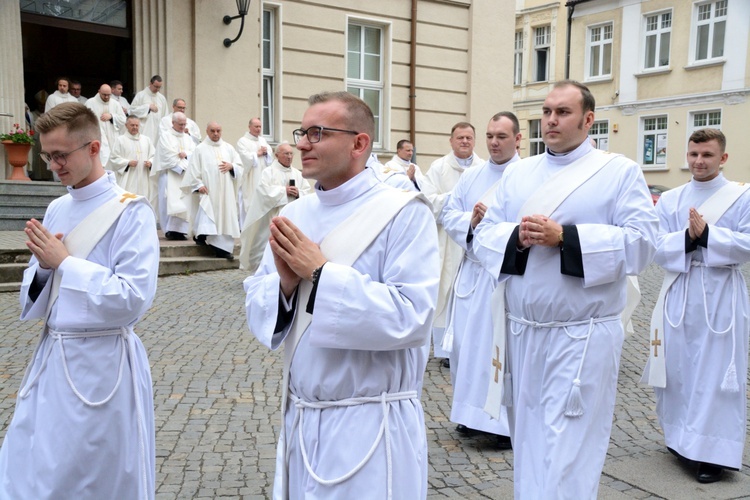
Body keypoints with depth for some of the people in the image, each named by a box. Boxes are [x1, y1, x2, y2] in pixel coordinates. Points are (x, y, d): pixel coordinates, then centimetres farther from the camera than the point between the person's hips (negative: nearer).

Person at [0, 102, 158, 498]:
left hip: (102, 365, -6)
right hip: (50, 358, 7)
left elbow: (134, 299, -20)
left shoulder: (130, 212, -11)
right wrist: (43, 265, -7)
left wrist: (64, 262, -15)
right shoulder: (56, 210, 9)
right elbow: (33, 296, 14)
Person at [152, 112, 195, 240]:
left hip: (186, 176, 5)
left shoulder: (188, 138, 20)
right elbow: (168, 157, -8)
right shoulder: (165, 137, 3)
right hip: (170, 175, -5)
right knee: (171, 202, -11)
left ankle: (181, 229, -3)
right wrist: (182, 166, -9)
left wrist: (186, 154, -11)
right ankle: (170, 230, -10)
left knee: (184, 203, -4)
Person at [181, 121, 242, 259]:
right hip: (208, 191, -3)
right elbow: (193, 170, -3)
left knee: (225, 216, 0)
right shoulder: (200, 149, 3)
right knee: (208, 216, -19)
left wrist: (231, 166, -6)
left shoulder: (228, 148, 14)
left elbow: (240, 166, 14)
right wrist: (198, 185, -13)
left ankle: (223, 248, 1)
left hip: (225, 192, 3)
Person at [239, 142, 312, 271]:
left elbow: (308, 192, 10)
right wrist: (284, 190, -13)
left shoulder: (298, 174, 16)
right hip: (274, 218, -4)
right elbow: (265, 190, -12)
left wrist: (298, 193, -10)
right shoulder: (268, 172, 2)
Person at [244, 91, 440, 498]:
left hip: (371, 426, -6)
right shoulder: (293, 215, 5)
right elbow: (257, 311, 6)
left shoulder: (404, 214, -14)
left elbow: (410, 317, -23)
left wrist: (321, 273, -21)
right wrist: (285, 284, -15)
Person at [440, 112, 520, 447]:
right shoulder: (471, 176, 12)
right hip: (472, 272, 5)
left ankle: (509, 421, 12)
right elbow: (448, 214, 10)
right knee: (466, 343, 9)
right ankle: (470, 411, 25)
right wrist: (470, 220, -9)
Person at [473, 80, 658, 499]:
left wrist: (564, 238, -20)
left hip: (582, 337, -4)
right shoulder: (518, 173, 12)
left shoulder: (621, 171, -1)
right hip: (519, 330, 5)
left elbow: (641, 243, -12)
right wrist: (516, 237, -15)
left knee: (567, 460, -1)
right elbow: (484, 236, 7)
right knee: (527, 444, 17)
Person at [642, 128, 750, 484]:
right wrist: (687, 237, -18)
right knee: (678, 369, 9)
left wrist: (707, 234, -19)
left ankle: (713, 452, 9)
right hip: (679, 295, 3)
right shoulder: (669, 200, 7)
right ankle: (682, 439, 25)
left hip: (721, 298, -3)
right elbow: (657, 248, -1)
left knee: (716, 372, 1)